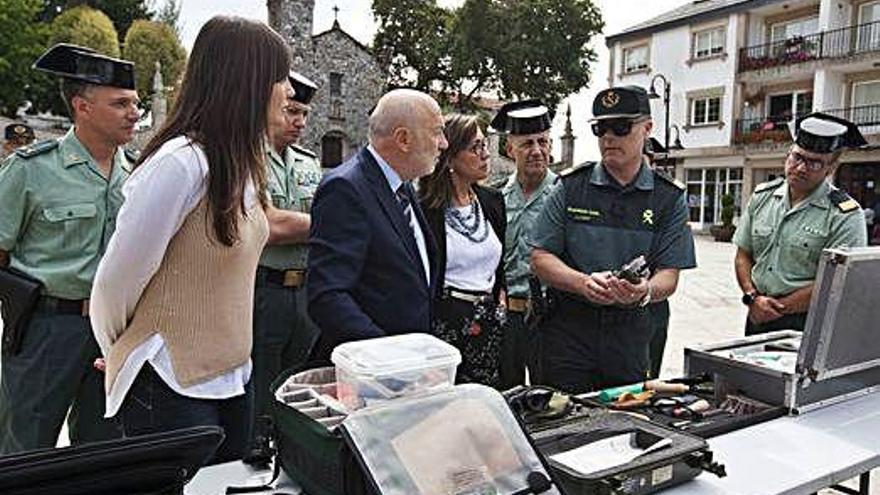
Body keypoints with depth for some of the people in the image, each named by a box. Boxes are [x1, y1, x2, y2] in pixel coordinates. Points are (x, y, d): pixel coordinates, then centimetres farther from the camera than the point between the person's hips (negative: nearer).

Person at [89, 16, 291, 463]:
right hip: (172, 389, -8)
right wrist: (124, 357, 1)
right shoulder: (180, 163, -22)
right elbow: (114, 284, -15)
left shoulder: (241, 163, 3)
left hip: (232, 377, 8)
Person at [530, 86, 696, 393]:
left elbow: (669, 275, -1)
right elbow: (541, 258, -3)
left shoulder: (669, 199, 3)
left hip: (631, 336, 1)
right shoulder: (571, 188, 1)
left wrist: (645, 292, -24)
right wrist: (584, 283, -20)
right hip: (567, 330, -1)